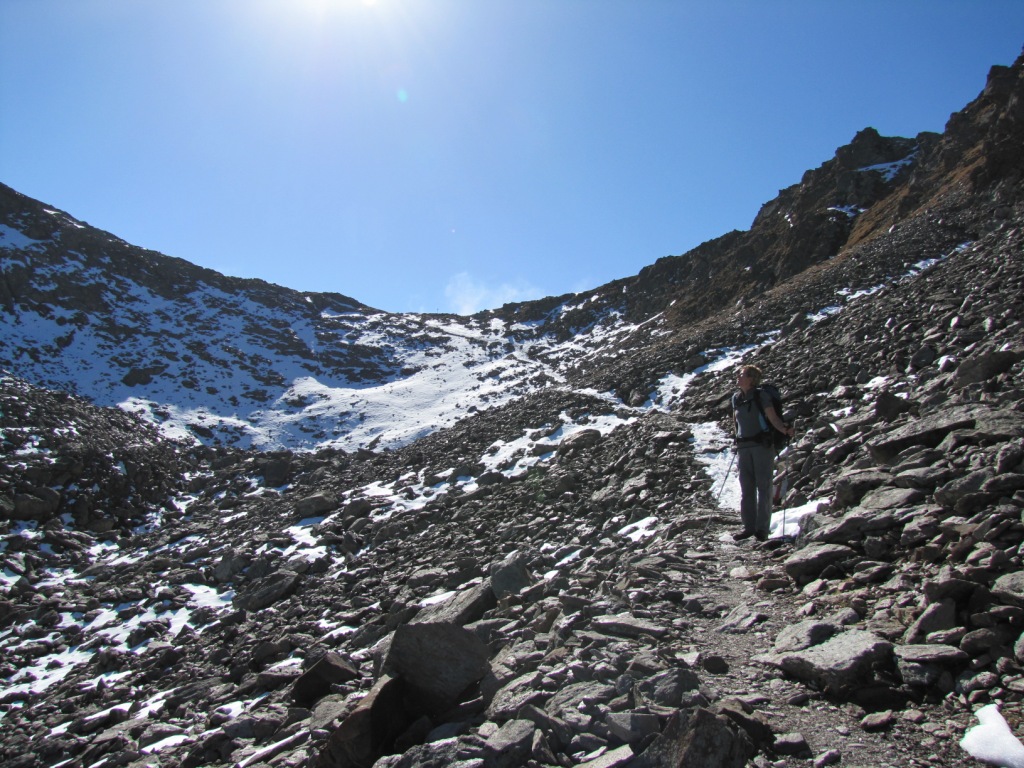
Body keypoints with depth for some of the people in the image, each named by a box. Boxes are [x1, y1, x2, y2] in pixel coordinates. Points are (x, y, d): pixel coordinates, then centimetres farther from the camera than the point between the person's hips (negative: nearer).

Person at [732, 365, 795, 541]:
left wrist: (786, 429, -29)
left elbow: (773, 418, -12)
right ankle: (749, 526, 11)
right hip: (743, 447, 6)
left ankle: (762, 528, 1)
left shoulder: (761, 395, -7)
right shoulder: (736, 398, 10)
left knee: (763, 486, -2)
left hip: (762, 445, -6)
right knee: (746, 489, 6)